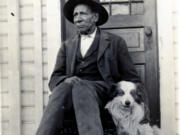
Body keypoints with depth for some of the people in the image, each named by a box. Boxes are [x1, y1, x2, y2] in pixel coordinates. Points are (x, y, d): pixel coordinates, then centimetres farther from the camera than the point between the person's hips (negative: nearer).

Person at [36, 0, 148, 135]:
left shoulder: (115, 42, 15)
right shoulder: (67, 46, 22)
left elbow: (132, 79, 12)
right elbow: (55, 78, 12)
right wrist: (66, 80, -12)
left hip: (102, 91, -2)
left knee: (78, 85, -35)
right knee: (65, 86, -33)